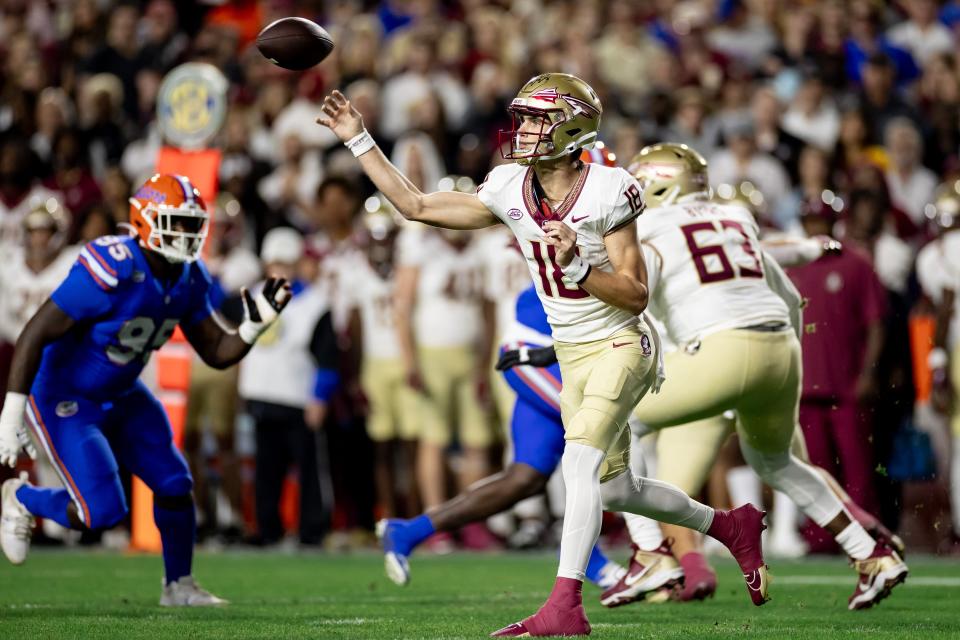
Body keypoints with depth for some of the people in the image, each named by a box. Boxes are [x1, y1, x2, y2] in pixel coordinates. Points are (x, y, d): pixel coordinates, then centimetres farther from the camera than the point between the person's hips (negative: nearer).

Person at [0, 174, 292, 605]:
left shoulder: (189, 280, -6)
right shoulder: (109, 273, -30)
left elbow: (218, 352, 4)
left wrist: (255, 325, -17)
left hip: (120, 396, 8)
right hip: (62, 398, -8)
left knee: (175, 485, 2)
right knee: (103, 513, -14)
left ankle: (179, 586, 22)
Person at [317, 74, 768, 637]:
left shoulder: (605, 194, -20)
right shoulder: (510, 192, -3)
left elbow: (636, 296, -18)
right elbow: (416, 205, 3)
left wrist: (576, 266, -33)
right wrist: (359, 140, 1)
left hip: (620, 347, -7)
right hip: (572, 356, 7)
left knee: (580, 463, -23)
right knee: (616, 488, 14)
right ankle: (731, 526, 36)